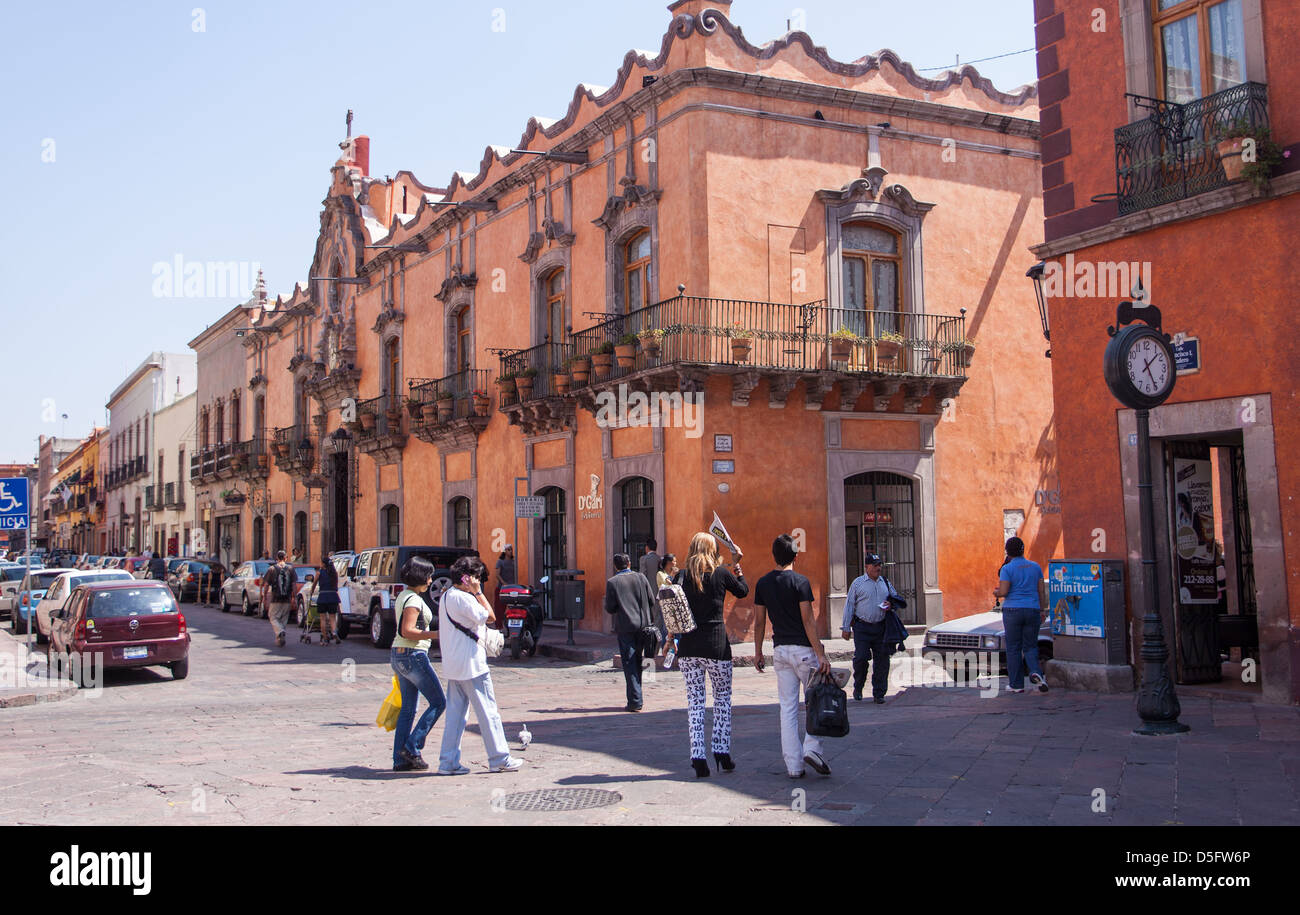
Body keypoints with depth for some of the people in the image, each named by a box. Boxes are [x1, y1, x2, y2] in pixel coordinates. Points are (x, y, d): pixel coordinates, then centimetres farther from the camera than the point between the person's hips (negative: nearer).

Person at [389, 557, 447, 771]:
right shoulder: (414, 600, -15)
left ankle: (400, 759, 11)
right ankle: (412, 747, -3)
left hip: (399, 656, 10)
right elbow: (407, 631, -23)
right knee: (438, 702, -1)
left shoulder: (403, 596, 15)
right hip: (413, 656, -10)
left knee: (407, 709, 11)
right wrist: (436, 634, -21)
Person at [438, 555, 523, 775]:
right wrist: (478, 592, -11)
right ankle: (499, 759, 7)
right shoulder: (464, 598, -17)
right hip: (471, 664, -9)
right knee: (487, 711, 0)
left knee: (455, 712, 10)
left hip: (453, 665, 9)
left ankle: (448, 762, 9)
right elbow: (490, 617, -13)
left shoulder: (446, 596, 12)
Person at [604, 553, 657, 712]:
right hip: (642, 625, 3)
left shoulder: (612, 582, -6)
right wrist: (650, 621, 17)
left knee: (629, 664, 0)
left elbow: (609, 608, -6)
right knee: (638, 662, 15)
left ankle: (635, 701, -5)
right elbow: (651, 601, 3)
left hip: (625, 627, -3)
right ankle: (636, 698, 21)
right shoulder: (641, 578, 2)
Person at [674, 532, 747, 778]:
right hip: (716, 644, -1)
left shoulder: (682, 576, 1)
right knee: (723, 697, 14)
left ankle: (698, 758, 0)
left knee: (694, 700, 6)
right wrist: (737, 566, 28)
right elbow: (743, 591, 15)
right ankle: (722, 751, 9)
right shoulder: (721, 573, -2)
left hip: (688, 646, 2)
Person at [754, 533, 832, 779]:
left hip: (780, 650, 5)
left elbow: (759, 622, 8)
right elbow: (808, 621, -14)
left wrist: (758, 652, 17)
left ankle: (793, 765, 6)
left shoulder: (763, 583, 5)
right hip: (803, 649, -5)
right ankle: (812, 748, -7)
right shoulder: (800, 582, -10)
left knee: (788, 708, 6)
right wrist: (820, 654, -12)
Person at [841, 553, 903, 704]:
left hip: (881, 627, 4)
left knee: (882, 660, 2)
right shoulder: (858, 583, 1)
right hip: (862, 627, -3)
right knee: (861, 657, -11)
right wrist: (846, 628, -2)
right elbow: (849, 605, 2)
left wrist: (891, 605, -1)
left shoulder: (885, 583, 13)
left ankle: (879, 694, 11)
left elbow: (897, 598, 24)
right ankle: (858, 688, 12)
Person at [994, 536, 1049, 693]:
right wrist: (1043, 610, 13)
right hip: (1032, 610, 3)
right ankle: (1035, 672, -16)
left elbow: (1003, 592, -13)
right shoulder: (1035, 567, 6)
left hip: (1013, 611, -3)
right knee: (1030, 647, 12)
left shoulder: (1007, 569, -7)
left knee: (1013, 648, 6)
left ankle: (1017, 684, 8)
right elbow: (1042, 590, 5)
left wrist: (996, 592, 9)